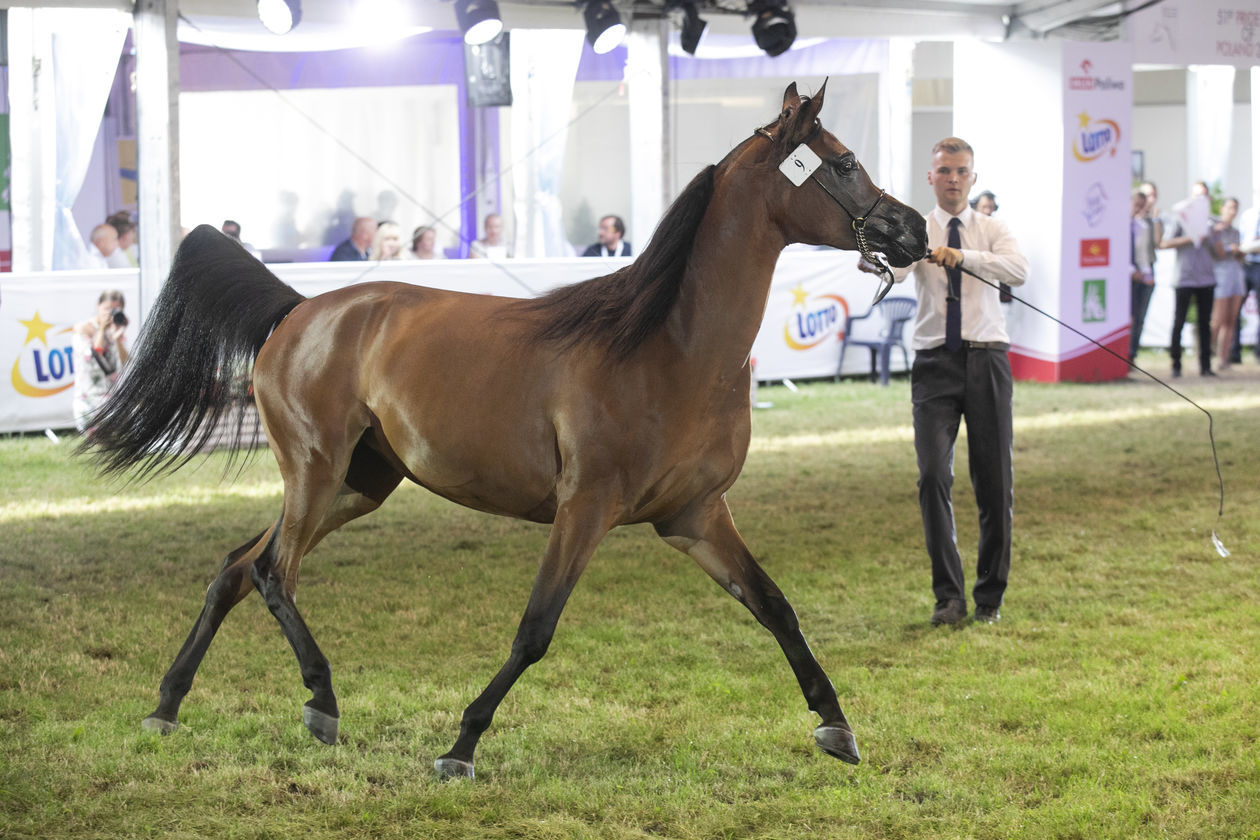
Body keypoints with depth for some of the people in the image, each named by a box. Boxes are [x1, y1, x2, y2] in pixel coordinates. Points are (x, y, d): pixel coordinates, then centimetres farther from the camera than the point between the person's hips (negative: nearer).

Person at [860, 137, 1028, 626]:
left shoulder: (991, 231, 7)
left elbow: (1018, 271, -12)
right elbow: (895, 267, -15)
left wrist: (963, 256, -26)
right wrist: (873, 259, -38)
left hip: (986, 360, 1)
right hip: (935, 361, -1)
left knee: (995, 481, 4)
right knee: (933, 476, -13)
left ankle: (990, 597, 16)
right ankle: (949, 595, -7)